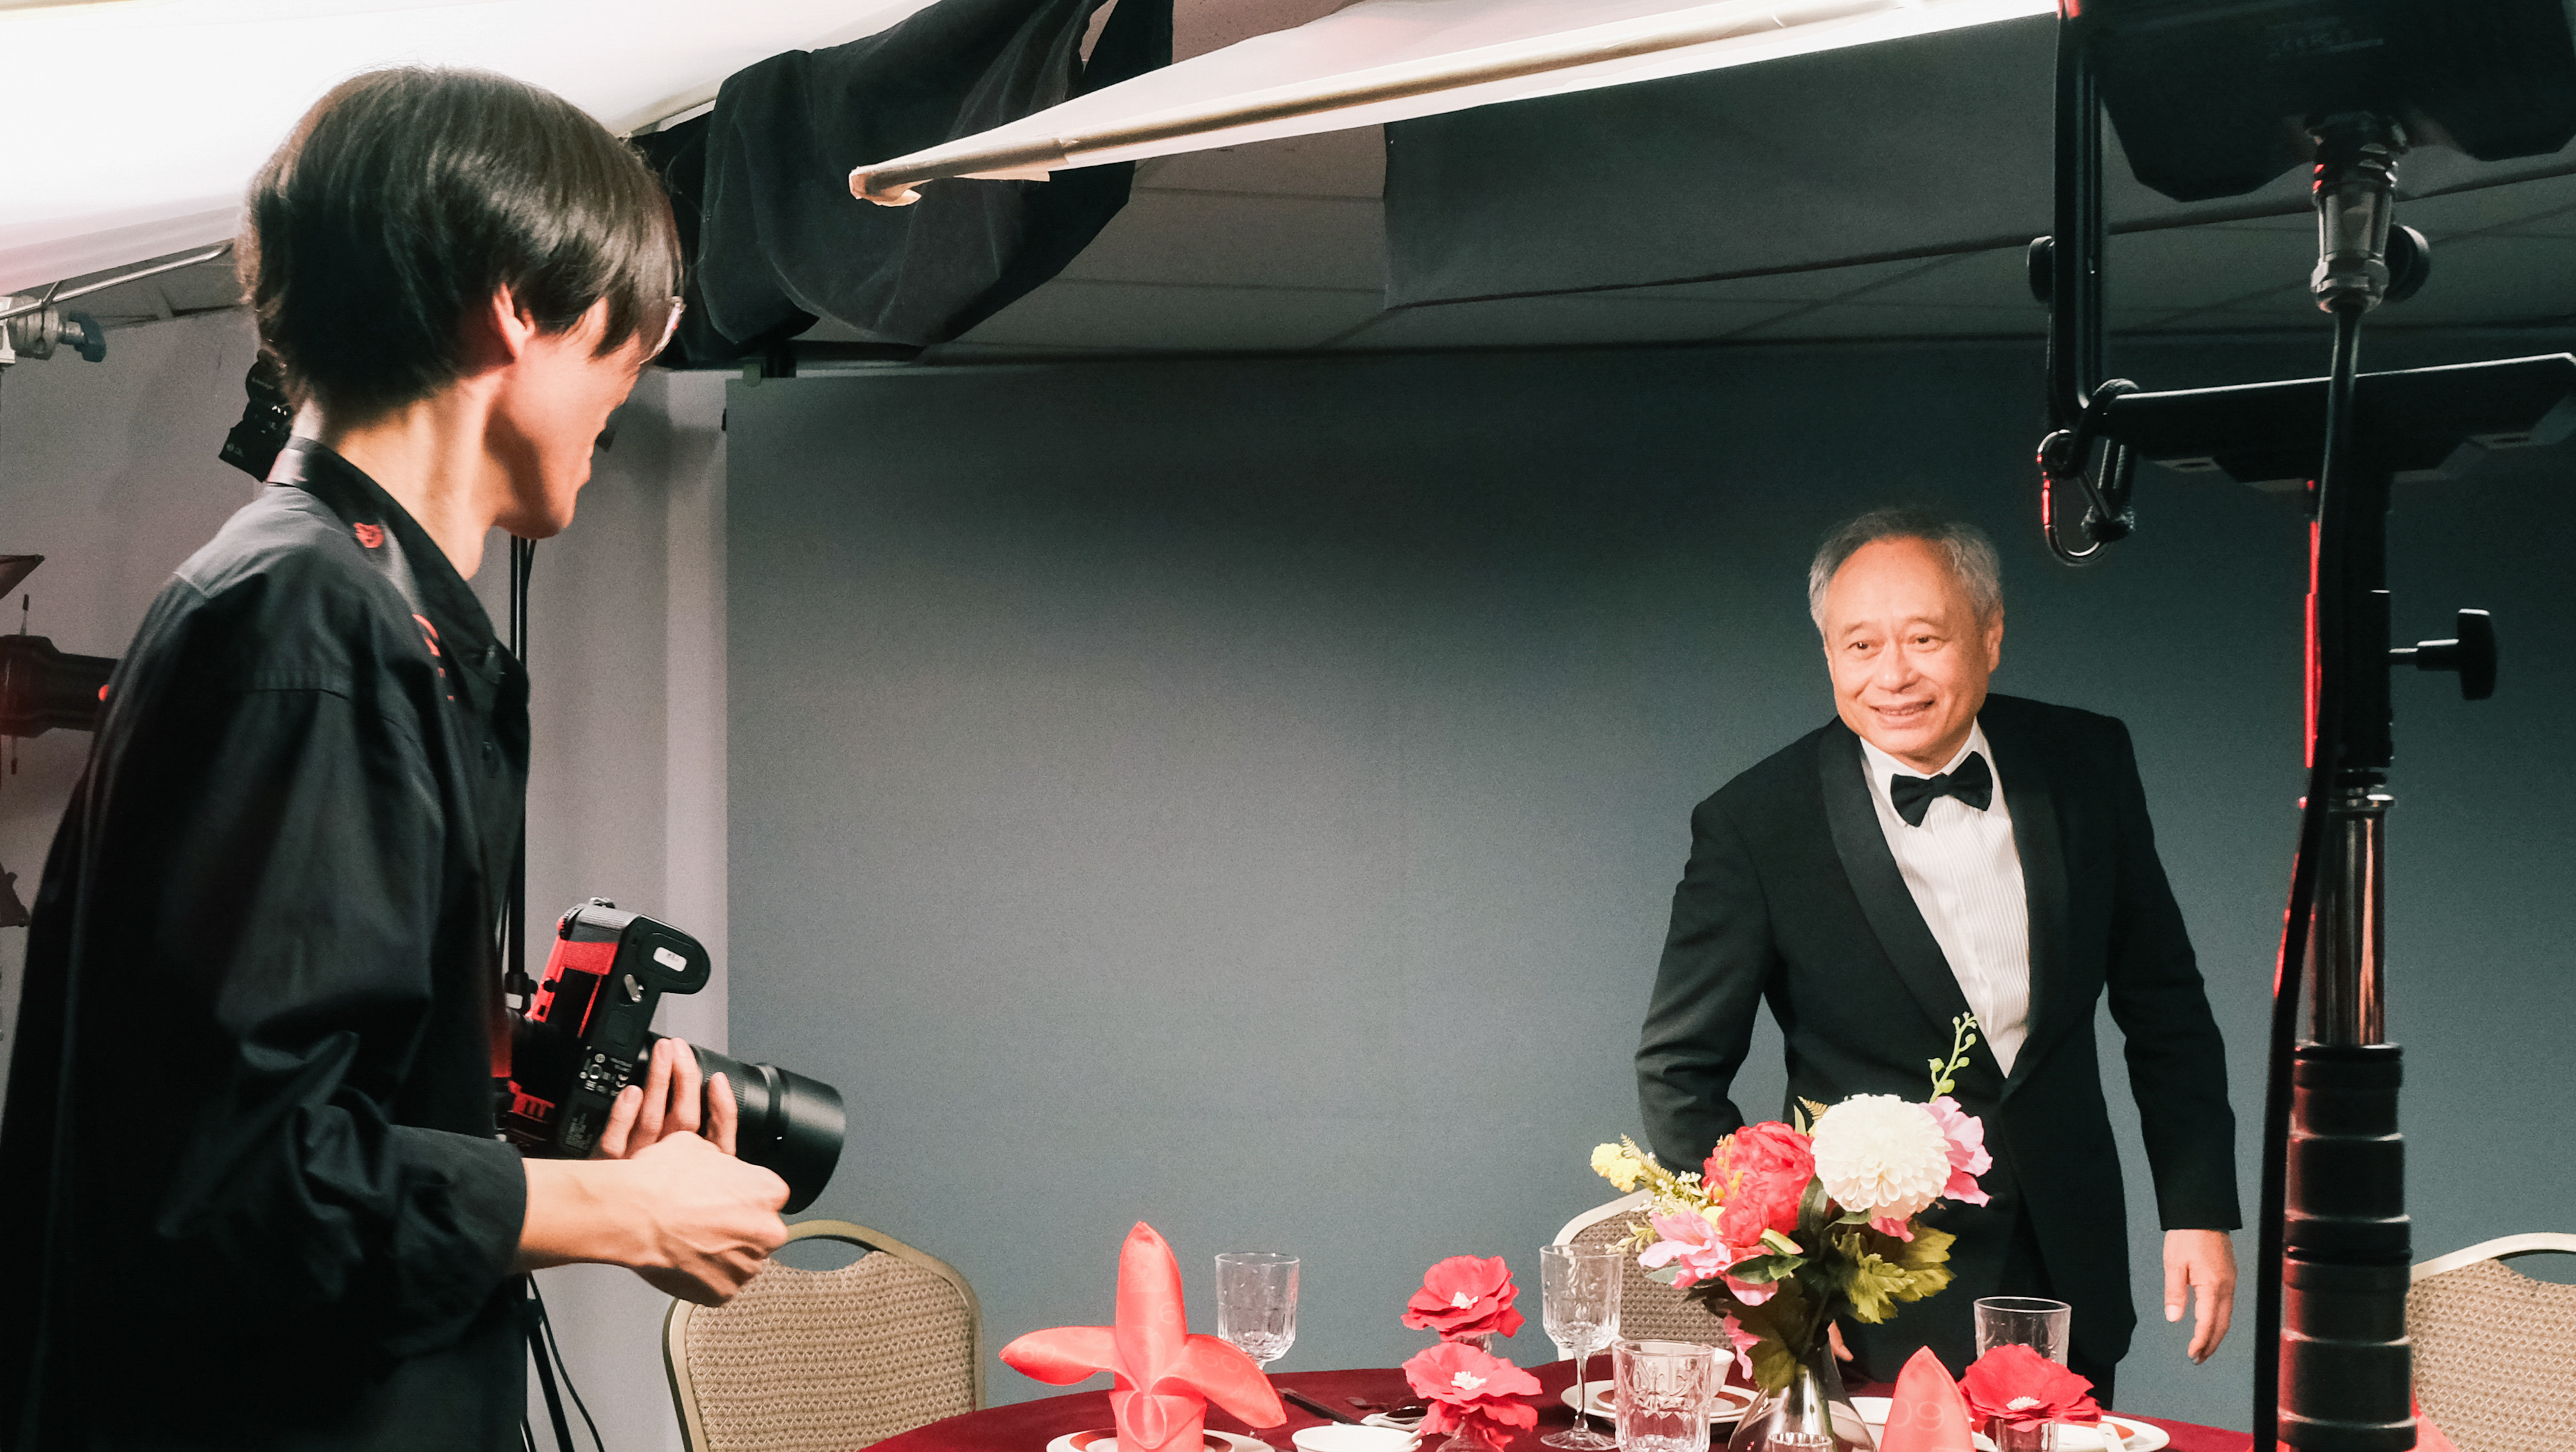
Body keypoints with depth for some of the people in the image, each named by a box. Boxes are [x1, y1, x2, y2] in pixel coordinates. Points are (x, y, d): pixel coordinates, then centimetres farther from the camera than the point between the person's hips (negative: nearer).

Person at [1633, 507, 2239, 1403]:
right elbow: (1679, 1073, -7)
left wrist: (2200, 1210, 3)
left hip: (2071, 1285, 4)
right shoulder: (1755, 828, -13)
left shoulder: (2088, 766, -3)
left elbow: (2161, 1003, 7)